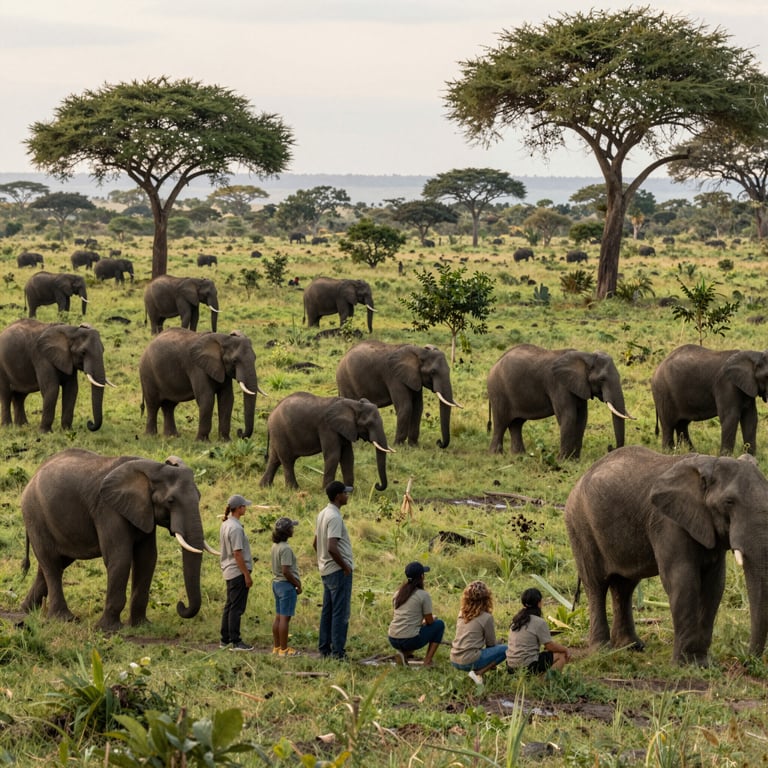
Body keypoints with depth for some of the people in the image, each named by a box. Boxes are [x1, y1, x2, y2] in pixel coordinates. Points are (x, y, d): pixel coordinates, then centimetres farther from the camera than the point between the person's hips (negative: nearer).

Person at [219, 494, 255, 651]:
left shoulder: (225, 525, 11)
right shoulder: (236, 528, -18)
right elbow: (237, 553, -20)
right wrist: (247, 574, -16)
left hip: (229, 572, 10)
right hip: (238, 571, -10)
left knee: (229, 606, 14)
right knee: (237, 608, -6)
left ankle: (225, 640, 19)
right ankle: (235, 642, -4)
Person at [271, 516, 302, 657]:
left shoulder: (275, 545, 8)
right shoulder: (285, 548, -20)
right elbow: (286, 571, -23)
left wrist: (296, 582, 15)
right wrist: (297, 584, -12)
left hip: (276, 583, 9)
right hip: (286, 584, -9)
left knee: (278, 617, 14)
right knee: (285, 618, -3)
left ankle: (276, 647, 20)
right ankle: (283, 649, 1)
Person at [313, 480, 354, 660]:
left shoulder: (323, 514, 11)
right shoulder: (334, 517, -19)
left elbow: (316, 544, 20)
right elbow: (332, 548, -27)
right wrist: (345, 567, -17)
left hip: (326, 570, 10)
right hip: (339, 571, -10)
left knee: (327, 611, 13)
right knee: (341, 613, -5)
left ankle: (324, 649, 17)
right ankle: (338, 652, -4)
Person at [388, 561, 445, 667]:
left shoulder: (398, 593, 11)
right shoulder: (423, 595, -8)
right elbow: (429, 621, -1)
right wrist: (433, 618, 23)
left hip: (393, 640, 6)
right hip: (410, 640, -6)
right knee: (439, 624, 15)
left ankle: (403, 653, 8)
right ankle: (428, 660, 9)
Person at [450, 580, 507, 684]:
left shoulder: (462, 613, 8)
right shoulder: (486, 617, -11)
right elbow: (491, 643, 0)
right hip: (469, 662, -7)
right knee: (504, 649, 3)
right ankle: (478, 673, -8)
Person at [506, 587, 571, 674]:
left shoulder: (516, 620, 11)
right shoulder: (539, 622, -12)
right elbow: (550, 646, -7)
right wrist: (566, 650, 11)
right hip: (528, 666, -8)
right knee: (561, 655, 4)